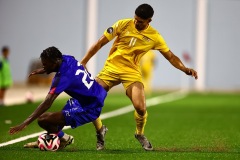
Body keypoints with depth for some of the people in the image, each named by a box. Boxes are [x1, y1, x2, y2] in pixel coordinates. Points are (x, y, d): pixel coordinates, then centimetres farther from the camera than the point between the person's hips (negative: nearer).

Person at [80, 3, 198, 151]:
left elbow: (170, 56, 2)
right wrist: (84, 62, -4)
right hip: (111, 67, 1)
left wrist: (185, 69, -16)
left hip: (132, 72, 0)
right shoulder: (123, 24, -6)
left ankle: (140, 134, 14)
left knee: (141, 107, -20)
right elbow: (100, 43, -2)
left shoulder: (154, 37, -4)